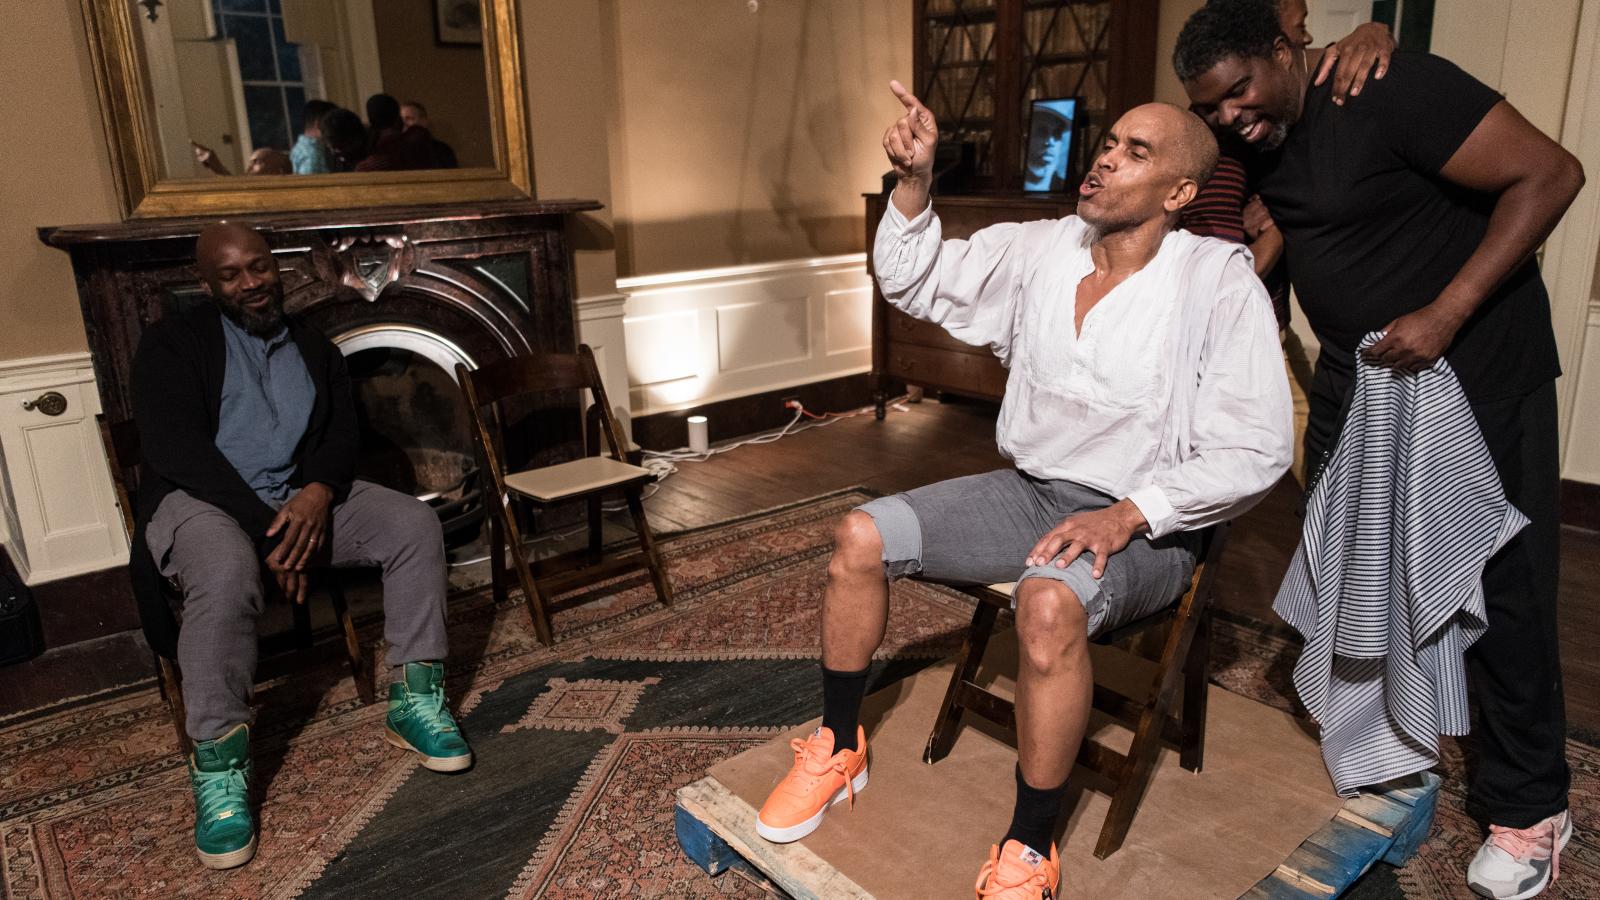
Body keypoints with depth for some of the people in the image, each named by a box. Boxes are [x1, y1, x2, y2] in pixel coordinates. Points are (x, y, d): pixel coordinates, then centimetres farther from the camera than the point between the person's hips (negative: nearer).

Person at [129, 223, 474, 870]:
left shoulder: (314, 348, 16)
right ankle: (218, 765, -26)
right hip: (203, 500, -4)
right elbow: (176, 449, -12)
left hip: (303, 497, 5)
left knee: (415, 524, -18)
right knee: (227, 572, -38)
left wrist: (318, 493, -18)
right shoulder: (172, 344, 1)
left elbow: (341, 436, 7)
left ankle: (413, 700, -14)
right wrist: (265, 527, -22)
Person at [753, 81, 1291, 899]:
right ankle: (838, 750, 9)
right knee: (861, 538, -11)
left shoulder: (1220, 283, -13)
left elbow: (1254, 451, -15)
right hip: (1029, 493, 6)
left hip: (1145, 528, -5)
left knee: (1050, 602, -38)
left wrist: (1129, 515, -24)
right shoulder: (1038, 251, 2)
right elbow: (913, 284, 8)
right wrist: (914, 183, -8)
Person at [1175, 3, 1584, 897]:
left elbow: (1550, 173, -21)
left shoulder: (1392, 90, -19)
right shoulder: (1260, 139, 3)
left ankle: (1528, 810, 17)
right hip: (1357, 377, 7)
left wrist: (1445, 314, -26)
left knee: (1500, 588, 0)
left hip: (1477, 374, -7)